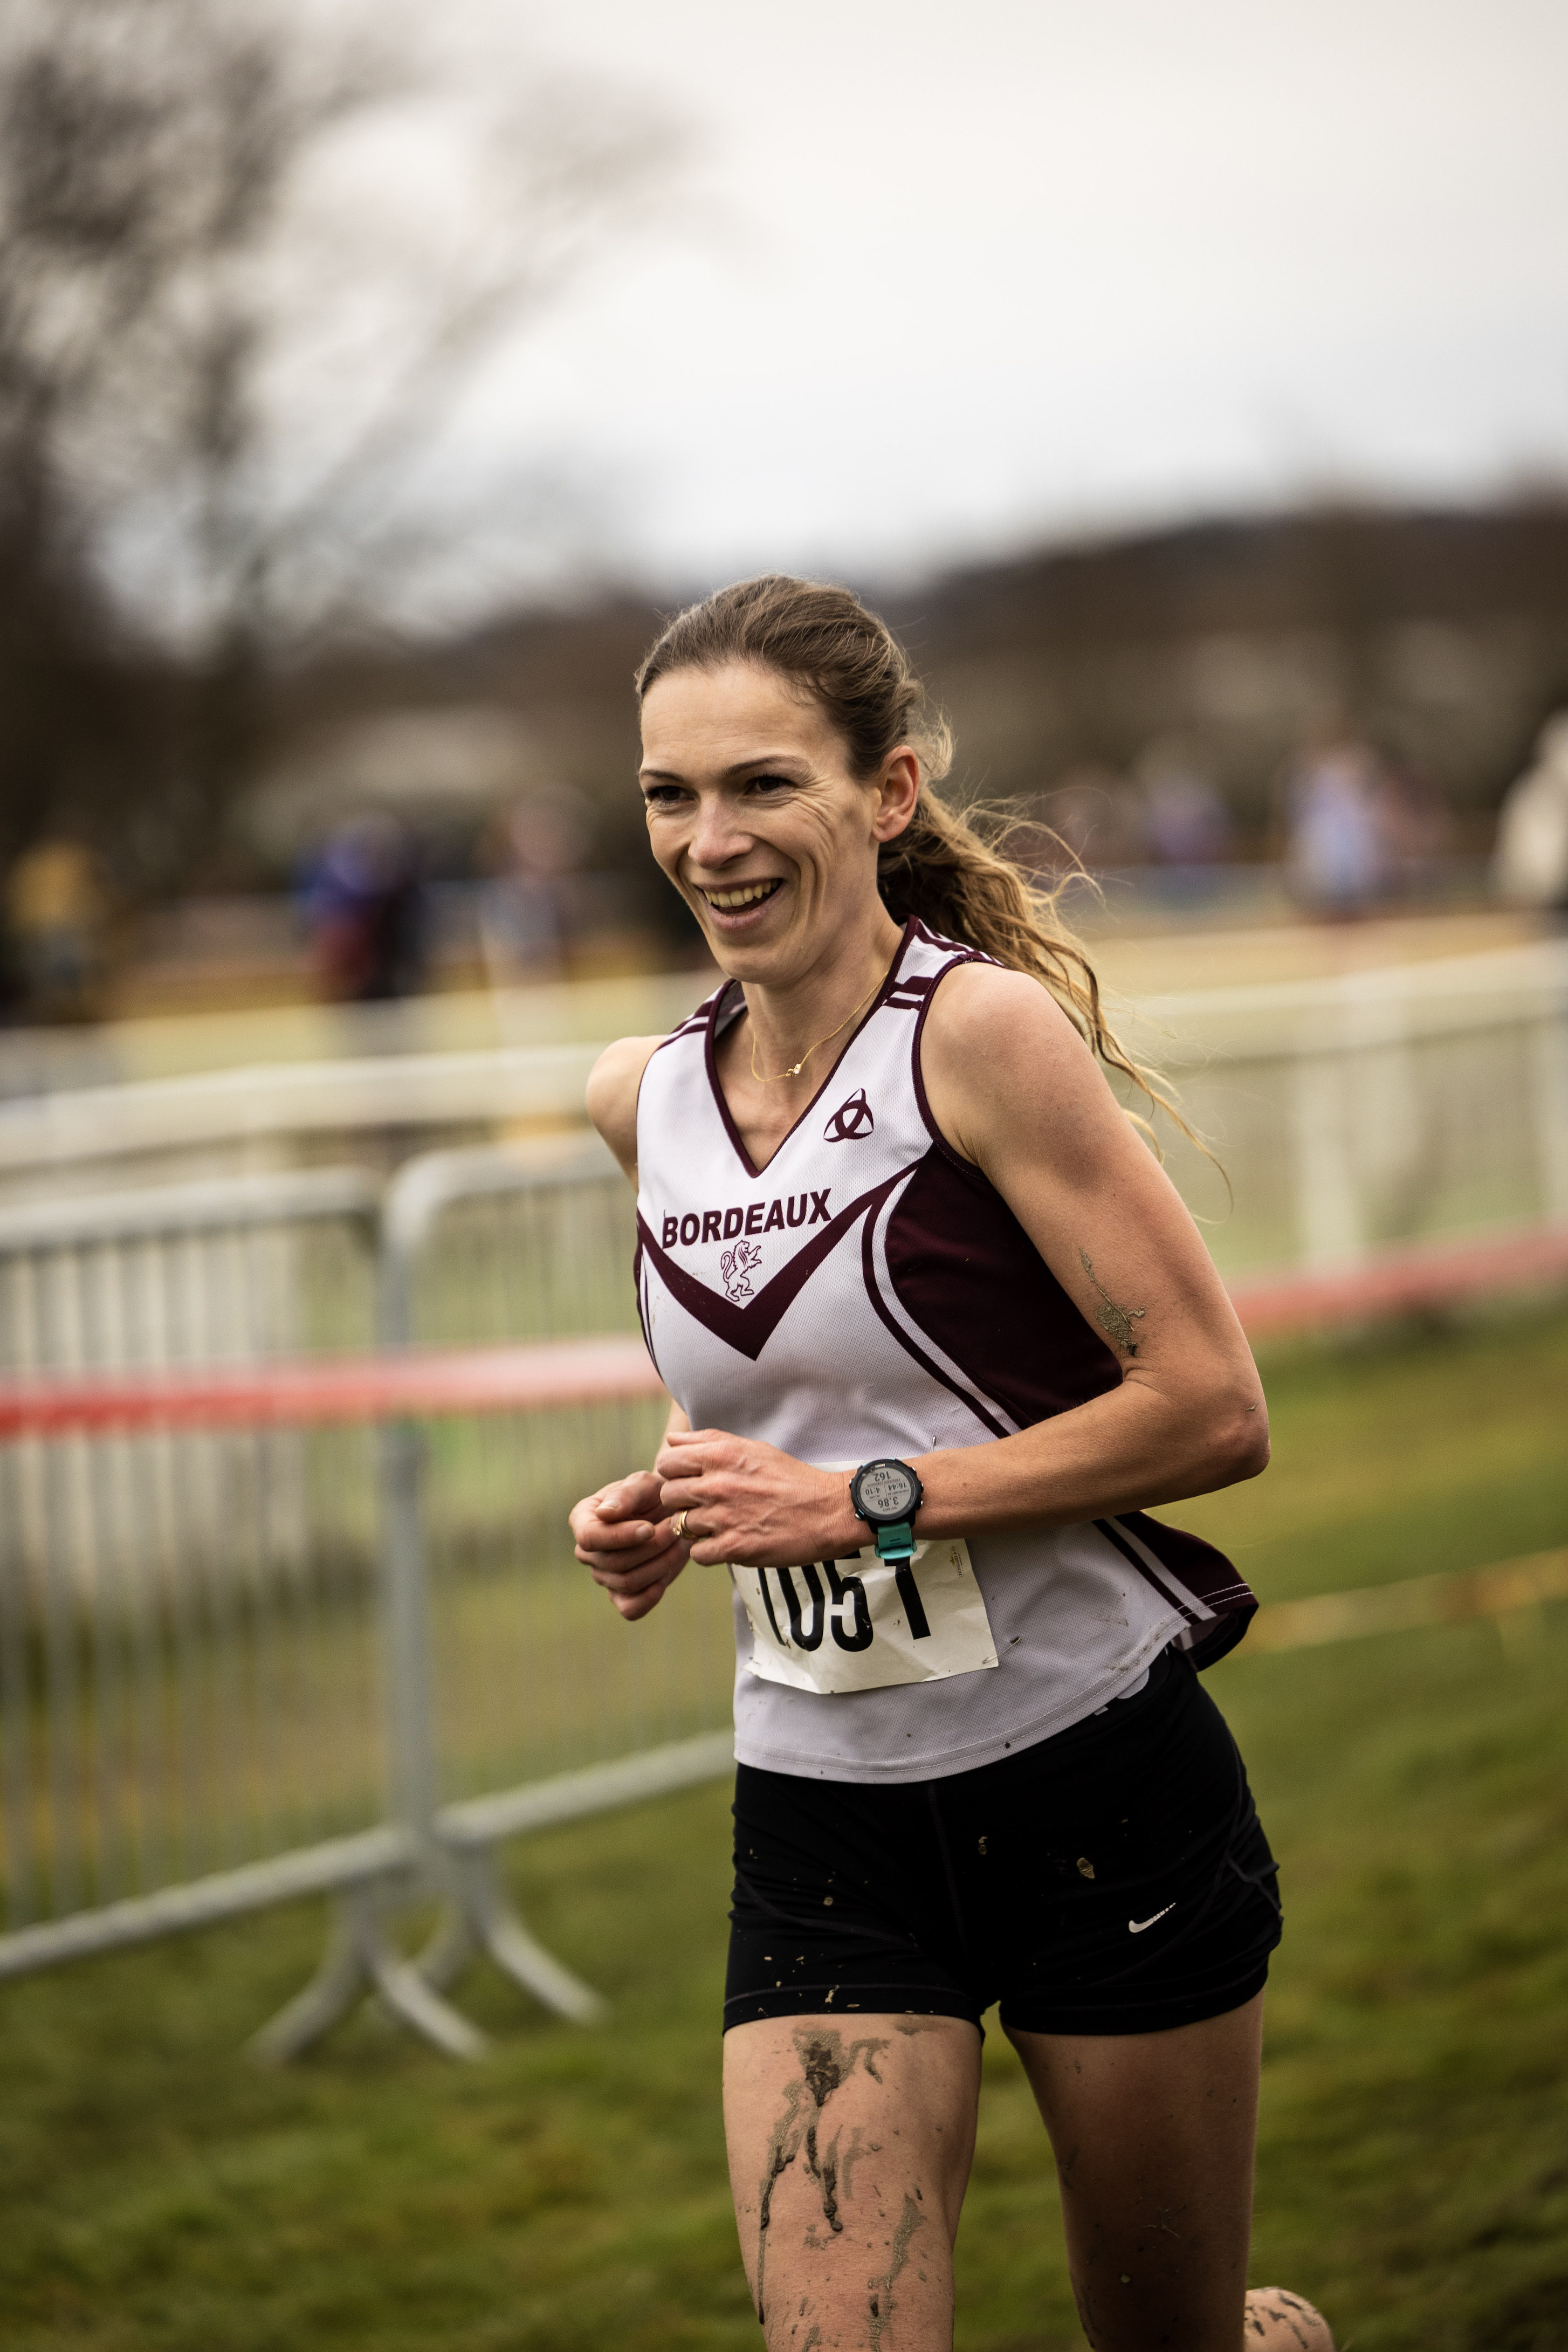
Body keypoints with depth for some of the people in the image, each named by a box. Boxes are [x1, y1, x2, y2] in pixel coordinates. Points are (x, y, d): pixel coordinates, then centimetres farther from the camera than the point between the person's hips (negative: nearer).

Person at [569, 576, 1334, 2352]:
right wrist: (675, 1510, 3)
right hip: (821, 1824, 4)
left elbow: (1212, 1409, -16)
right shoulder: (645, 1101, 4)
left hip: (1095, 1787, -4)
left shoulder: (984, 1030, -14)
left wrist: (871, 1499, -19)